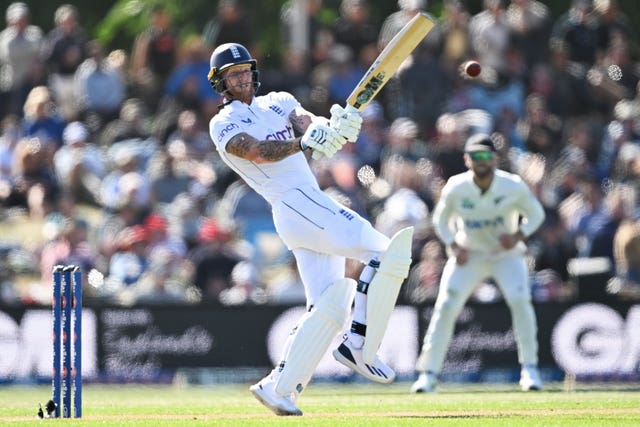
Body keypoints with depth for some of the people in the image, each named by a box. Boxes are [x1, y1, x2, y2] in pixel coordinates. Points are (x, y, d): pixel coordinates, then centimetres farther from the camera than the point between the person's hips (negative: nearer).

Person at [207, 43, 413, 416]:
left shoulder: (279, 103, 22)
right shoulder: (224, 125, 4)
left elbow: (308, 123, 2)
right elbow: (259, 152, -16)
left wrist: (337, 129, -22)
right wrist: (304, 143, -34)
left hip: (314, 207, 7)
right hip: (296, 203, -7)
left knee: (329, 306, 1)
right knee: (386, 251, -18)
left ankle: (279, 388, 0)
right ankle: (359, 345, -18)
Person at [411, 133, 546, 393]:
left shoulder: (513, 187, -19)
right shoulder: (455, 188, -17)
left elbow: (535, 214, -3)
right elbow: (441, 220, 0)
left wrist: (519, 235, -22)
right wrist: (453, 246, -17)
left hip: (506, 254, -1)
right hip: (469, 255, 1)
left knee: (520, 300, -22)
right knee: (446, 306, -12)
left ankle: (529, 369, -9)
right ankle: (428, 373, -3)